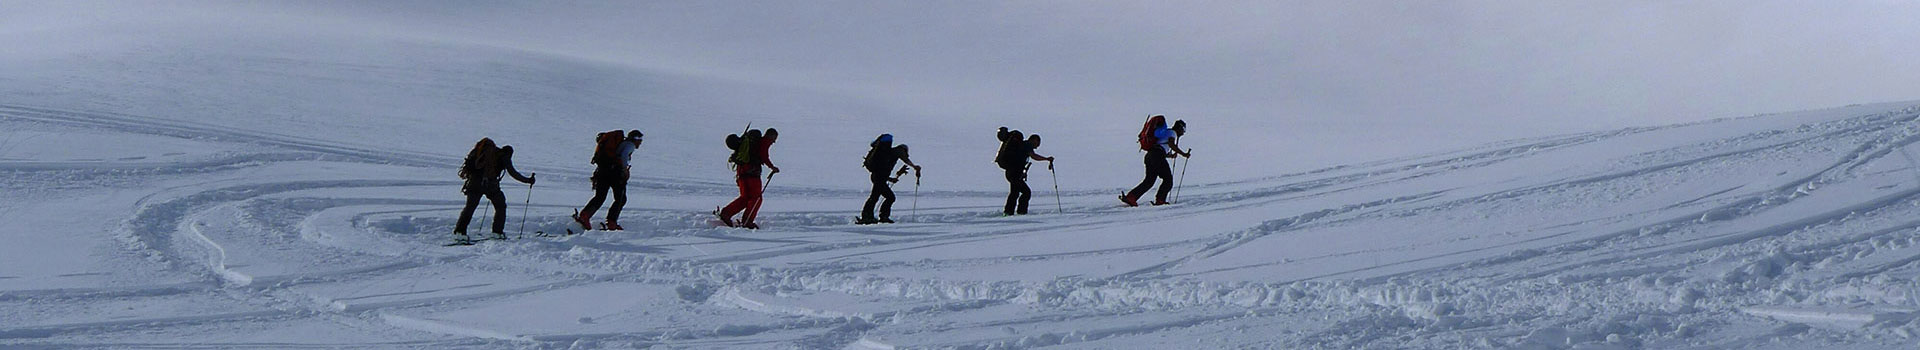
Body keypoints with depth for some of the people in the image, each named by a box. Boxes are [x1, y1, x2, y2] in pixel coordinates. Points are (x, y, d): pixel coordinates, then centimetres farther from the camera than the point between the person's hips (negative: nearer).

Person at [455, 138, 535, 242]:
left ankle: (459, 232, 0)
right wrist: (528, 180, 7)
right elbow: (513, 173, 0)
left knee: (470, 207, 10)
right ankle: (497, 232, 11)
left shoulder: (486, 151, 24)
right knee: (500, 206, 15)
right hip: (490, 184, -4)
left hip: (474, 183, 4)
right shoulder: (504, 156, 8)